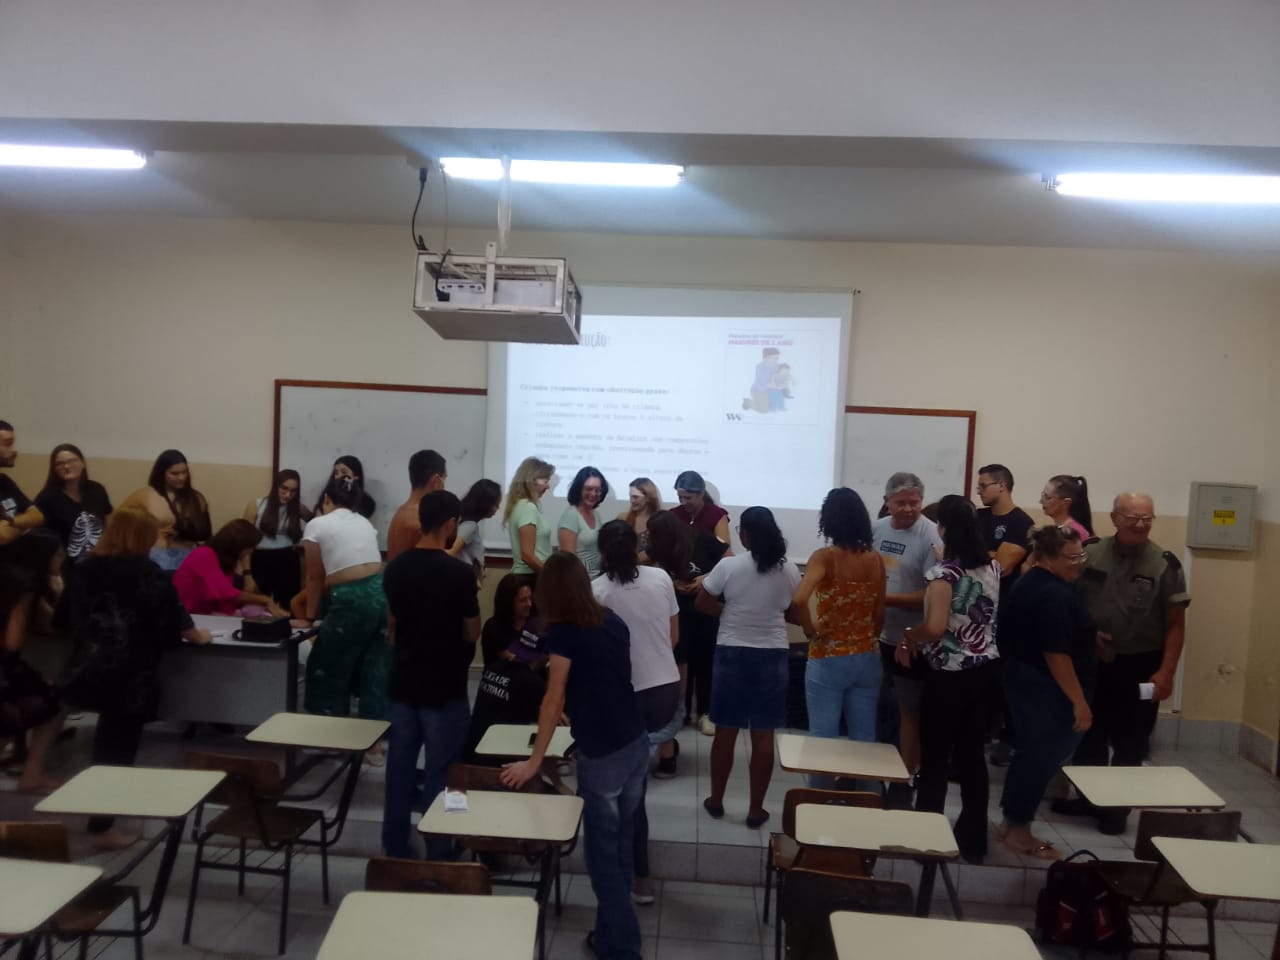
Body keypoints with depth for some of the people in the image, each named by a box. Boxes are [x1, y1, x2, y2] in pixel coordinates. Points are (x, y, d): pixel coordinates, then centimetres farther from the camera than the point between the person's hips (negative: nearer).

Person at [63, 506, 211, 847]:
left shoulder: (88, 567, 1)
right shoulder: (144, 571, -15)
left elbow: (79, 618, 10)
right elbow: (170, 611, -7)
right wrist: (195, 634, 10)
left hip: (96, 669, 6)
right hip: (132, 673, -6)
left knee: (107, 741, 22)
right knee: (120, 746, 4)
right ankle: (103, 826, 9)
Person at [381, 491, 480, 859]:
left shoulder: (395, 568, 0)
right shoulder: (459, 573, -18)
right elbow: (471, 633, -10)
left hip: (403, 683, 6)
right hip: (444, 689, -5)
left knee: (400, 769, 15)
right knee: (440, 775, 5)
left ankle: (394, 851, 26)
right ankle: (438, 856, 15)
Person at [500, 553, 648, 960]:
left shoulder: (563, 632, -13)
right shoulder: (613, 621, 5)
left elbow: (553, 700, -11)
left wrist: (533, 762, -3)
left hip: (601, 755, -6)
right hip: (637, 743, 7)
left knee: (602, 851, 9)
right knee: (622, 842, 19)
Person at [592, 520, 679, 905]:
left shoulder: (596, 589, -11)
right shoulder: (661, 578, 1)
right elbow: (674, 637, 8)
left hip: (628, 694, -4)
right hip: (668, 687, 4)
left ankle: (640, 877, 15)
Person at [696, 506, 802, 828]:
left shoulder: (729, 566, -11)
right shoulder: (789, 571, -5)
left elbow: (702, 603, -3)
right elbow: (796, 615, 5)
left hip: (732, 653, -1)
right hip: (772, 656, 1)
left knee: (725, 732, 12)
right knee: (763, 736, 9)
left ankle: (716, 801, 26)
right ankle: (756, 810, 18)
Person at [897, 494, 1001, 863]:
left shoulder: (945, 573, -19)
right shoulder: (993, 567, 2)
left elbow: (936, 627, -30)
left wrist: (909, 636, -11)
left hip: (949, 675, -6)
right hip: (985, 670, 7)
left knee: (935, 757, 6)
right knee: (972, 753, 16)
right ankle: (973, 840, 26)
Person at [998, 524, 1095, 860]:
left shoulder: (1028, 583, 9)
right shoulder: (1056, 595, -22)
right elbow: (1057, 655, -26)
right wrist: (1079, 702, -21)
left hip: (1023, 678, 10)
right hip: (1049, 690, -10)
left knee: (1030, 752, 19)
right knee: (1043, 757, 2)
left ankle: (1010, 822, 28)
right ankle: (1019, 831, 14)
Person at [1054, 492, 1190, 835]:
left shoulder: (1165, 565, -8)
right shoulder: (1089, 554, -4)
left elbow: (1176, 625, -7)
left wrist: (1166, 673, -13)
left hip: (1140, 665, -2)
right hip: (1092, 661, 2)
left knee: (1130, 742, 9)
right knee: (1089, 734, 16)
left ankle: (1116, 808, 25)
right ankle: (1087, 797, 33)